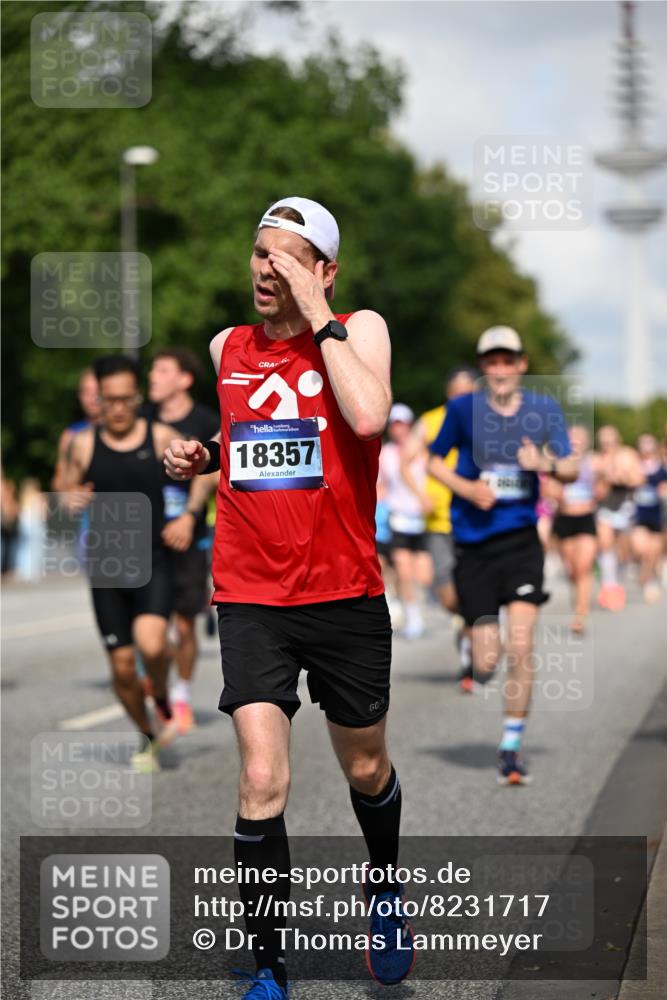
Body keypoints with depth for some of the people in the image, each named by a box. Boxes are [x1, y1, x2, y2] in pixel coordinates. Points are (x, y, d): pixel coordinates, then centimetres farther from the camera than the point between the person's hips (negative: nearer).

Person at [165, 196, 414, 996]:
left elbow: (366, 416, -26)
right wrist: (201, 455, 4)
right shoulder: (225, 348, 7)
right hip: (250, 598, 2)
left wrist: (318, 318, -19)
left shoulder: (359, 329, -5)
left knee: (366, 771, 16)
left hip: (345, 593, -1)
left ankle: (386, 891, 47)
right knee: (262, 782, -10)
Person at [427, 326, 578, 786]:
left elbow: (571, 469, 4)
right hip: (474, 543, 0)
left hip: (521, 540, 1)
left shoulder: (545, 409, 2)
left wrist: (546, 463, -18)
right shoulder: (463, 409, -1)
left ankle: (511, 748, 4)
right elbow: (434, 461, 9)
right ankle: (474, 666, 37)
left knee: (521, 649, -11)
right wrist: (466, 488, -9)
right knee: (487, 664, -2)